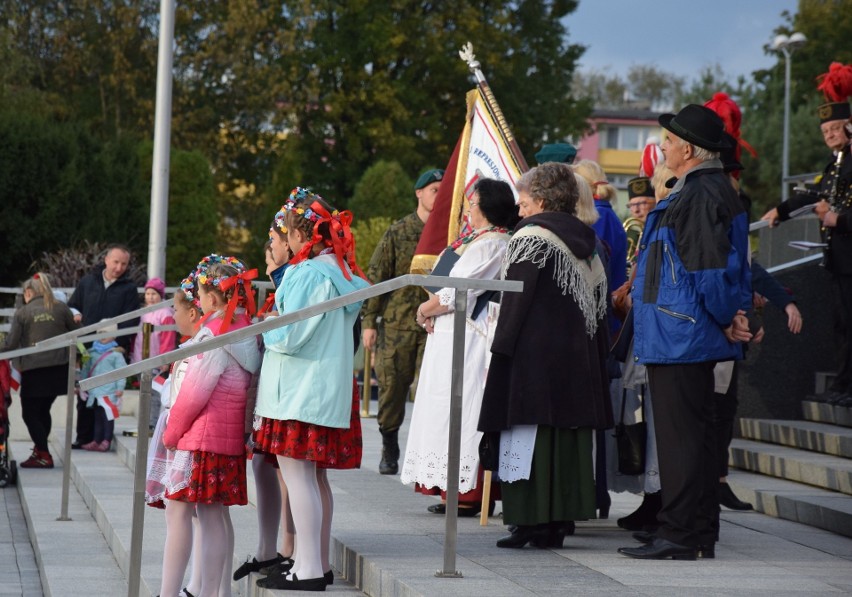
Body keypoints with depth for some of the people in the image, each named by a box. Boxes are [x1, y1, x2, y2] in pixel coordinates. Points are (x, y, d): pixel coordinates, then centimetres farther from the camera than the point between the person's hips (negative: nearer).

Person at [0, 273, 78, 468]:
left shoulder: (22, 313, -3)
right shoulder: (60, 308, 4)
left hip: (34, 370, -4)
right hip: (59, 367, 4)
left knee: (30, 413, 5)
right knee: (43, 410, 19)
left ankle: (44, 456, -1)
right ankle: (40, 450, 23)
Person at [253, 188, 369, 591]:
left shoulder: (307, 274, -16)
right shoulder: (342, 272, 12)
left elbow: (288, 336, -18)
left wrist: (263, 329, 3)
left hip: (297, 391, -9)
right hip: (328, 390, 9)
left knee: (297, 475, -7)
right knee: (313, 476, 15)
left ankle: (309, 571, -8)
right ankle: (317, 564, 19)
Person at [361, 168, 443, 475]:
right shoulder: (398, 233, 4)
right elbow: (376, 277, 4)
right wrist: (369, 321, -2)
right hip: (398, 324, 0)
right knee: (392, 386, 3)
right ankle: (389, 449, 18)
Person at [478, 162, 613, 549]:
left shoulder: (531, 237, -7)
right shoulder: (586, 245, 15)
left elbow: (515, 299, -12)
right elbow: (598, 307, 16)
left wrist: (500, 350, -10)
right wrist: (596, 359, 19)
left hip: (534, 356, -7)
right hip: (577, 358, 7)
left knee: (531, 438, -6)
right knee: (568, 439, 7)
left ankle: (531, 521, -9)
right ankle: (558, 522, 8)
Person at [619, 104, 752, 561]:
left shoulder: (698, 195, -18)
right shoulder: (717, 190, 16)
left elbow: (707, 268, -22)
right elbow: (723, 264, 20)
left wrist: (727, 318, -12)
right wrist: (732, 317, 14)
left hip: (678, 335, -11)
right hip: (694, 337, 11)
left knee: (679, 435, -7)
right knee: (695, 434, 14)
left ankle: (678, 536, -4)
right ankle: (700, 535, 19)